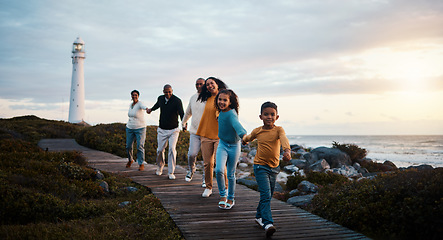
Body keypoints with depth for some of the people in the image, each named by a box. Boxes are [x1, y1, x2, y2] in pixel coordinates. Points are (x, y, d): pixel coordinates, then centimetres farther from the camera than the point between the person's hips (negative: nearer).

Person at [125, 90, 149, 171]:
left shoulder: (140, 104, -15)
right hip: (130, 128, 6)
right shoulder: (130, 105, 6)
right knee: (128, 146, 8)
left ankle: (141, 164, 4)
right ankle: (130, 160, 34)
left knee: (140, 147, -9)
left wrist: (147, 109, -65)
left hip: (140, 128, -6)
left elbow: (144, 107, -41)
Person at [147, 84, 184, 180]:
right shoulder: (160, 98, 0)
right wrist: (151, 109, 43)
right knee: (160, 150, 8)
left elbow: (181, 113, -26)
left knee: (172, 149, -16)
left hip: (173, 130, -4)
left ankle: (171, 172, -8)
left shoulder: (177, 101, -14)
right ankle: (160, 167, 35)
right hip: (162, 130, 4)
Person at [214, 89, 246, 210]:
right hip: (222, 145, 4)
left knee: (231, 174, 8)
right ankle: (222, 195, 6)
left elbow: (236, 124, -48)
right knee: (219, 170, -16)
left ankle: (230, 198, 30)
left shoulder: (231, 114, -25)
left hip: (234, 146, -4)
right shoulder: (221, 112, -4)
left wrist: (243, 134, -64)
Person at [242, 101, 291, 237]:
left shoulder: (278, 130, -8)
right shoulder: (257, 131, -2)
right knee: (265, 195, -15)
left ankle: (259, 216, 38)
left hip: (274, 167, 2)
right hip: (260, 166, -2)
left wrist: (287, 151, -50)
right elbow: (249, 137, 23)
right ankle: (268, 224, -22)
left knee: (269, 195, 16)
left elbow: (284, 139, -31)